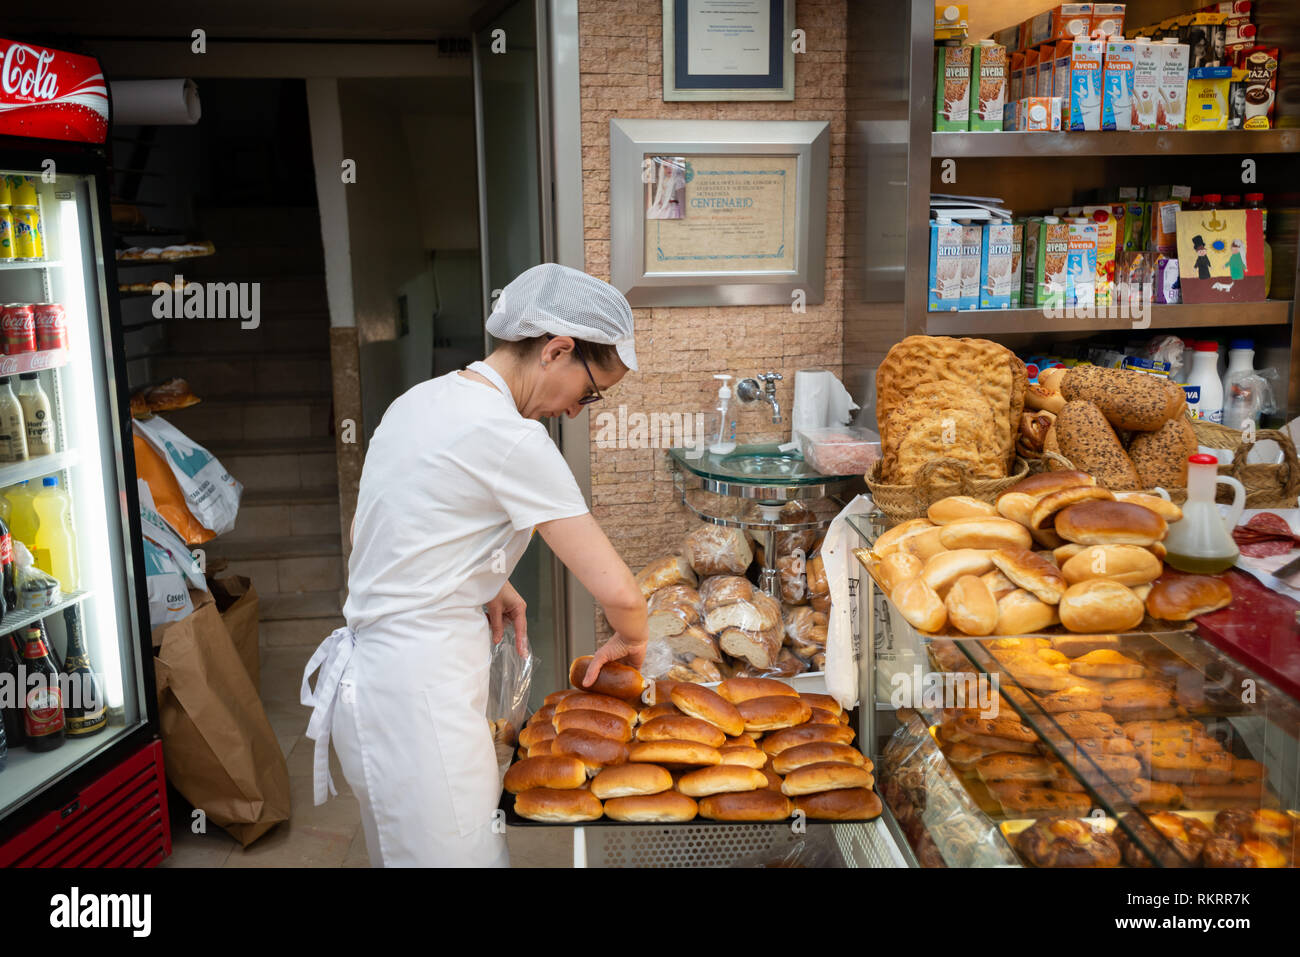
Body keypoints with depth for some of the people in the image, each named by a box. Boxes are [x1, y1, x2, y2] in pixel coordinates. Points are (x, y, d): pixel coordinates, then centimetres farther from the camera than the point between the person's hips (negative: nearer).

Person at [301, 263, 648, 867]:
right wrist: (630, 641, 3)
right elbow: (617, 591, -20)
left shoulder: (421, 400, 7)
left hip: (370, 674, 10)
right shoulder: (511, 438, -19)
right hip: (417, 698, -10)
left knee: (405, 854, 22)